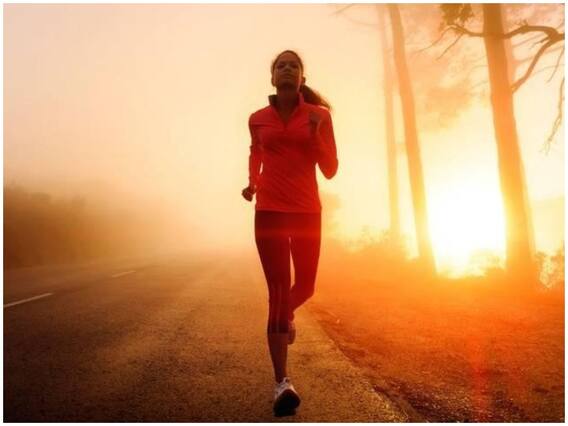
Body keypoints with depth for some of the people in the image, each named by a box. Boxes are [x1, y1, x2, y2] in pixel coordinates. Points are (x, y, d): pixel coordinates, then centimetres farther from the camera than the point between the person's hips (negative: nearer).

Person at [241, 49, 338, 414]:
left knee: (305, 287, 12)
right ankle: (282, 382, -4)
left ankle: (288, 314, 50)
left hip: (307, 211, 1)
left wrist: (315, 135, -17)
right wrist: (252, 183, 6)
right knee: (278, 292, -9)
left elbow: (330, 170, -1)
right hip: (269, 211, -1)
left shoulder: (319, 115, 1)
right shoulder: (258, 119, 4)